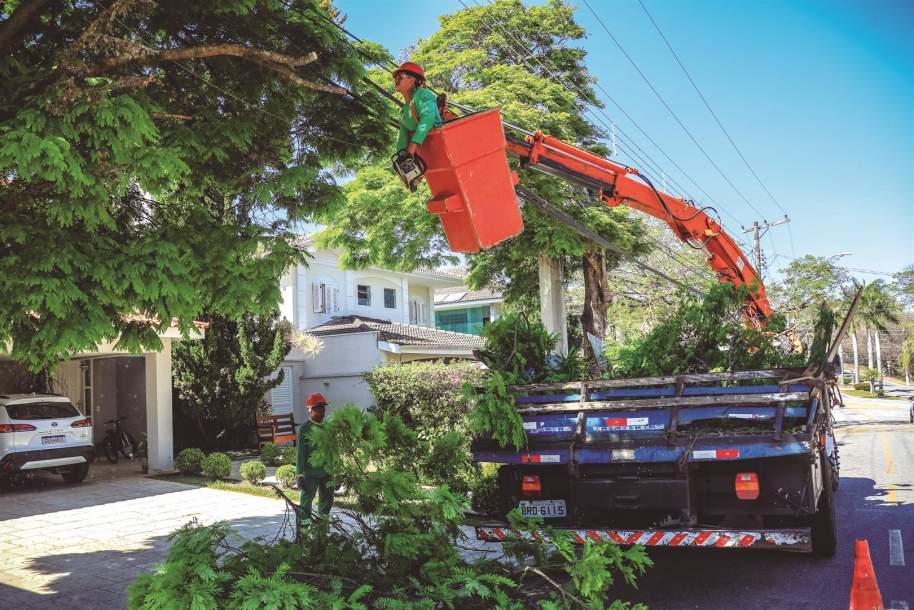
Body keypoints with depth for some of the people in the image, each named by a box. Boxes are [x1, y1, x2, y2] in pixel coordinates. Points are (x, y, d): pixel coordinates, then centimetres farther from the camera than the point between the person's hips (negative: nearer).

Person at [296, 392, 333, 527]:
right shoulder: (304, 428, -9)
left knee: (327, 502, 13)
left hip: (327, 473, 6)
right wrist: (299, 475, -15)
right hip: (310, 474, -6)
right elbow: (300, 453, -10)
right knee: (306, 503, -4)